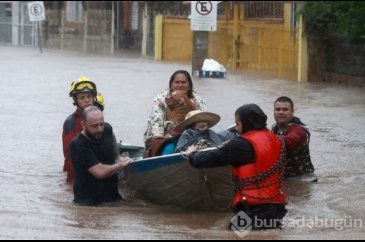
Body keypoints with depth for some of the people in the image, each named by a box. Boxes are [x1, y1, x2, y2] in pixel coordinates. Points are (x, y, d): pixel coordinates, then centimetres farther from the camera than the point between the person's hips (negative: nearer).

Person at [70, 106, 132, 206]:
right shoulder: (78, 145, -20)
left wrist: (118, 158, 15)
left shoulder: (107, 129, 2)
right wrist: (122, 164, -10)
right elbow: (100, 172, -25)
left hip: (112, 195, 6)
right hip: (89, 201, -6)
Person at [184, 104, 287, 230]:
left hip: (254, 208, -7)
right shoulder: (275, 140, 9)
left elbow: (210, 159, -9)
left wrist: (192, 154, 13)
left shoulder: (242, 144, -12)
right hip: (277, 204, 7)